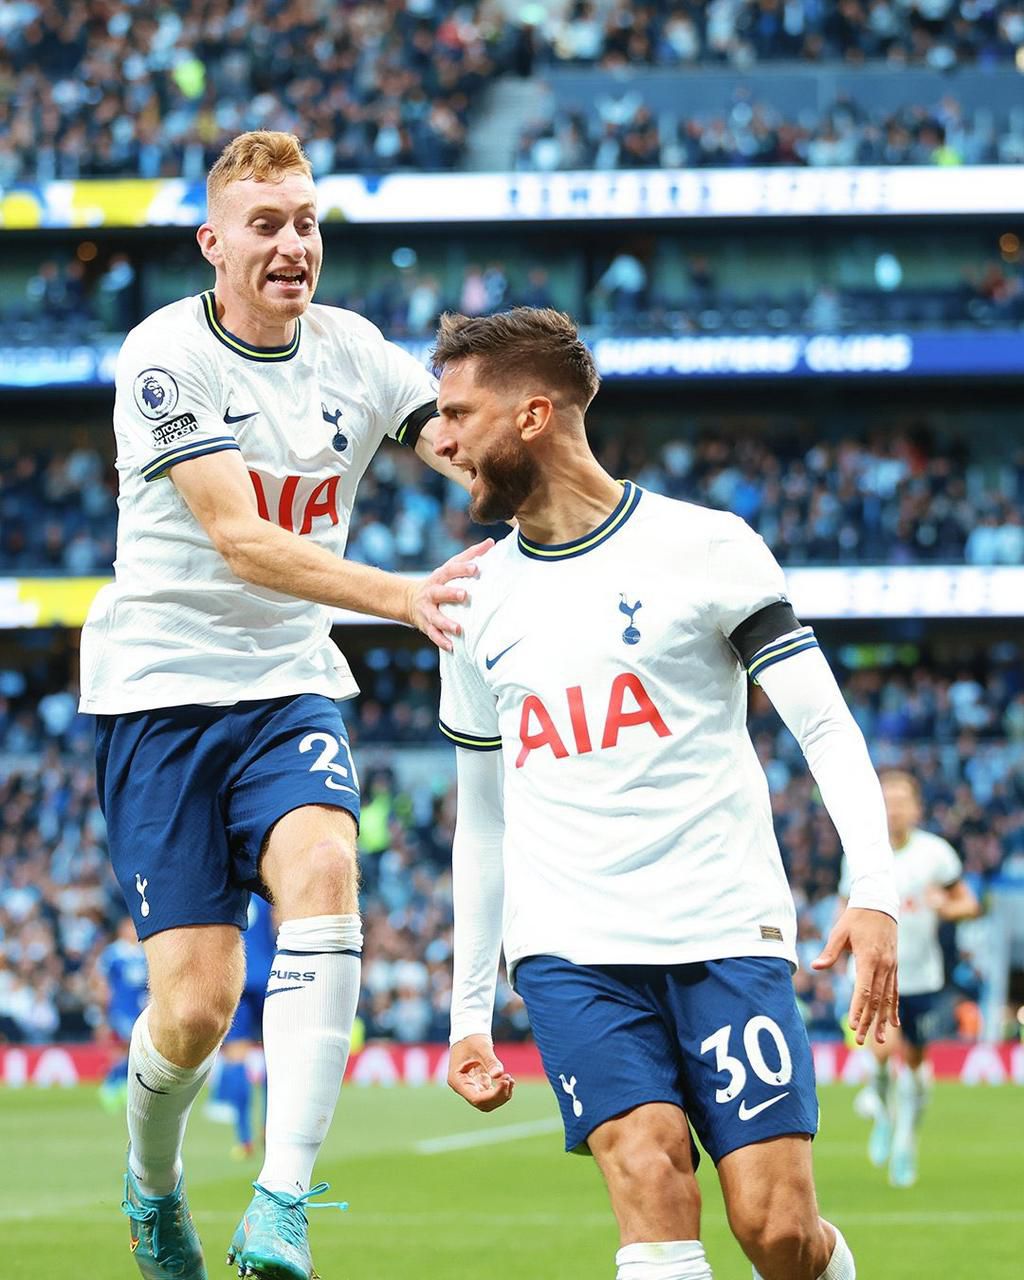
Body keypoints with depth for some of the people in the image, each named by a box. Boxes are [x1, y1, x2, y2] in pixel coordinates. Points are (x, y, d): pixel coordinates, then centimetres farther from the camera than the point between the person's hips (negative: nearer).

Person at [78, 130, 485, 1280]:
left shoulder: (351, 351, 4)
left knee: (320, 872, -28)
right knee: (196, 1005, -9)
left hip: (290, 687, 4)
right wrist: (402, 596, -35)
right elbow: (241, 539, -23)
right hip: (159, 686, -4)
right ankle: (151, 1182, 25)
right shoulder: (165, 356, -13)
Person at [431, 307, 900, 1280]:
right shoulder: (478, 603, 13)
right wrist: (469, 1014, 18)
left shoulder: (702, 547, 0)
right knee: (651, 1180, -21)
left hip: (726, 933, -3)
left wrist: (873, 891, -18)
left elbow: (828, 728, -3)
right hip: (569, 946, 3)